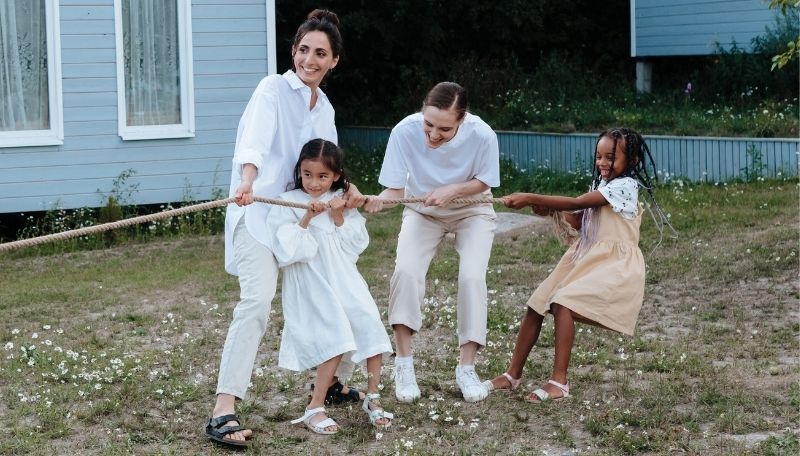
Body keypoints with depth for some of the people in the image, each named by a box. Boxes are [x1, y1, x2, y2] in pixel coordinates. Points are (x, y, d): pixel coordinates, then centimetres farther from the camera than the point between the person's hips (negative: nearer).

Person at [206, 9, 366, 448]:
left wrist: (347, 188, -3)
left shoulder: (324, 107, 16)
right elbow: (255, 139, -26)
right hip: (259, 211, -8)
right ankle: (223, 412, -27)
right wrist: (247, 181, -46)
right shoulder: (274, 88, -8)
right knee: (257, 300, -23)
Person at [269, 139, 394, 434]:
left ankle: (372, 398, 15)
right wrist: (306, 219, -22)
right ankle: (315, 409, -4)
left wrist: (339, 218, -9)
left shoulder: (343, 202, 8)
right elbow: (286, 249, -14)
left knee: (371, 328, -4)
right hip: (311, 284, -5)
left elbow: (356, 244, 4)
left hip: (344, 278, 5)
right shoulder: (289, 204, -5)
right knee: (335, 339, -17)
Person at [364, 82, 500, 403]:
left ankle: (466, 367, -4)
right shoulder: (405, 131, -31)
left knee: (472, 277, -20)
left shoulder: (482, 135, -31)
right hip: (422, 211, 1)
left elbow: (483, 182, -13)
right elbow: (395, 189, -25)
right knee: (406, 271, -22)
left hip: (472, 211, 0)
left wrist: (452, 190, -31)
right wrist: (378, 201, -47)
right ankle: (404, 365, -10)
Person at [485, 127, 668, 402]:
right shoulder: (600, 185, 15)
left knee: (564, 304, -27)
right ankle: (513, 375, 10)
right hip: (586, 257, 9)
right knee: (537, 305, 1)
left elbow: (576, 203, -22)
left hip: (613, 265, -9)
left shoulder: (625, 186, -14)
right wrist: (553, 210, -4)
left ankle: (559, 382, -24)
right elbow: (578, 221, 15)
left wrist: (531, 199, -24)